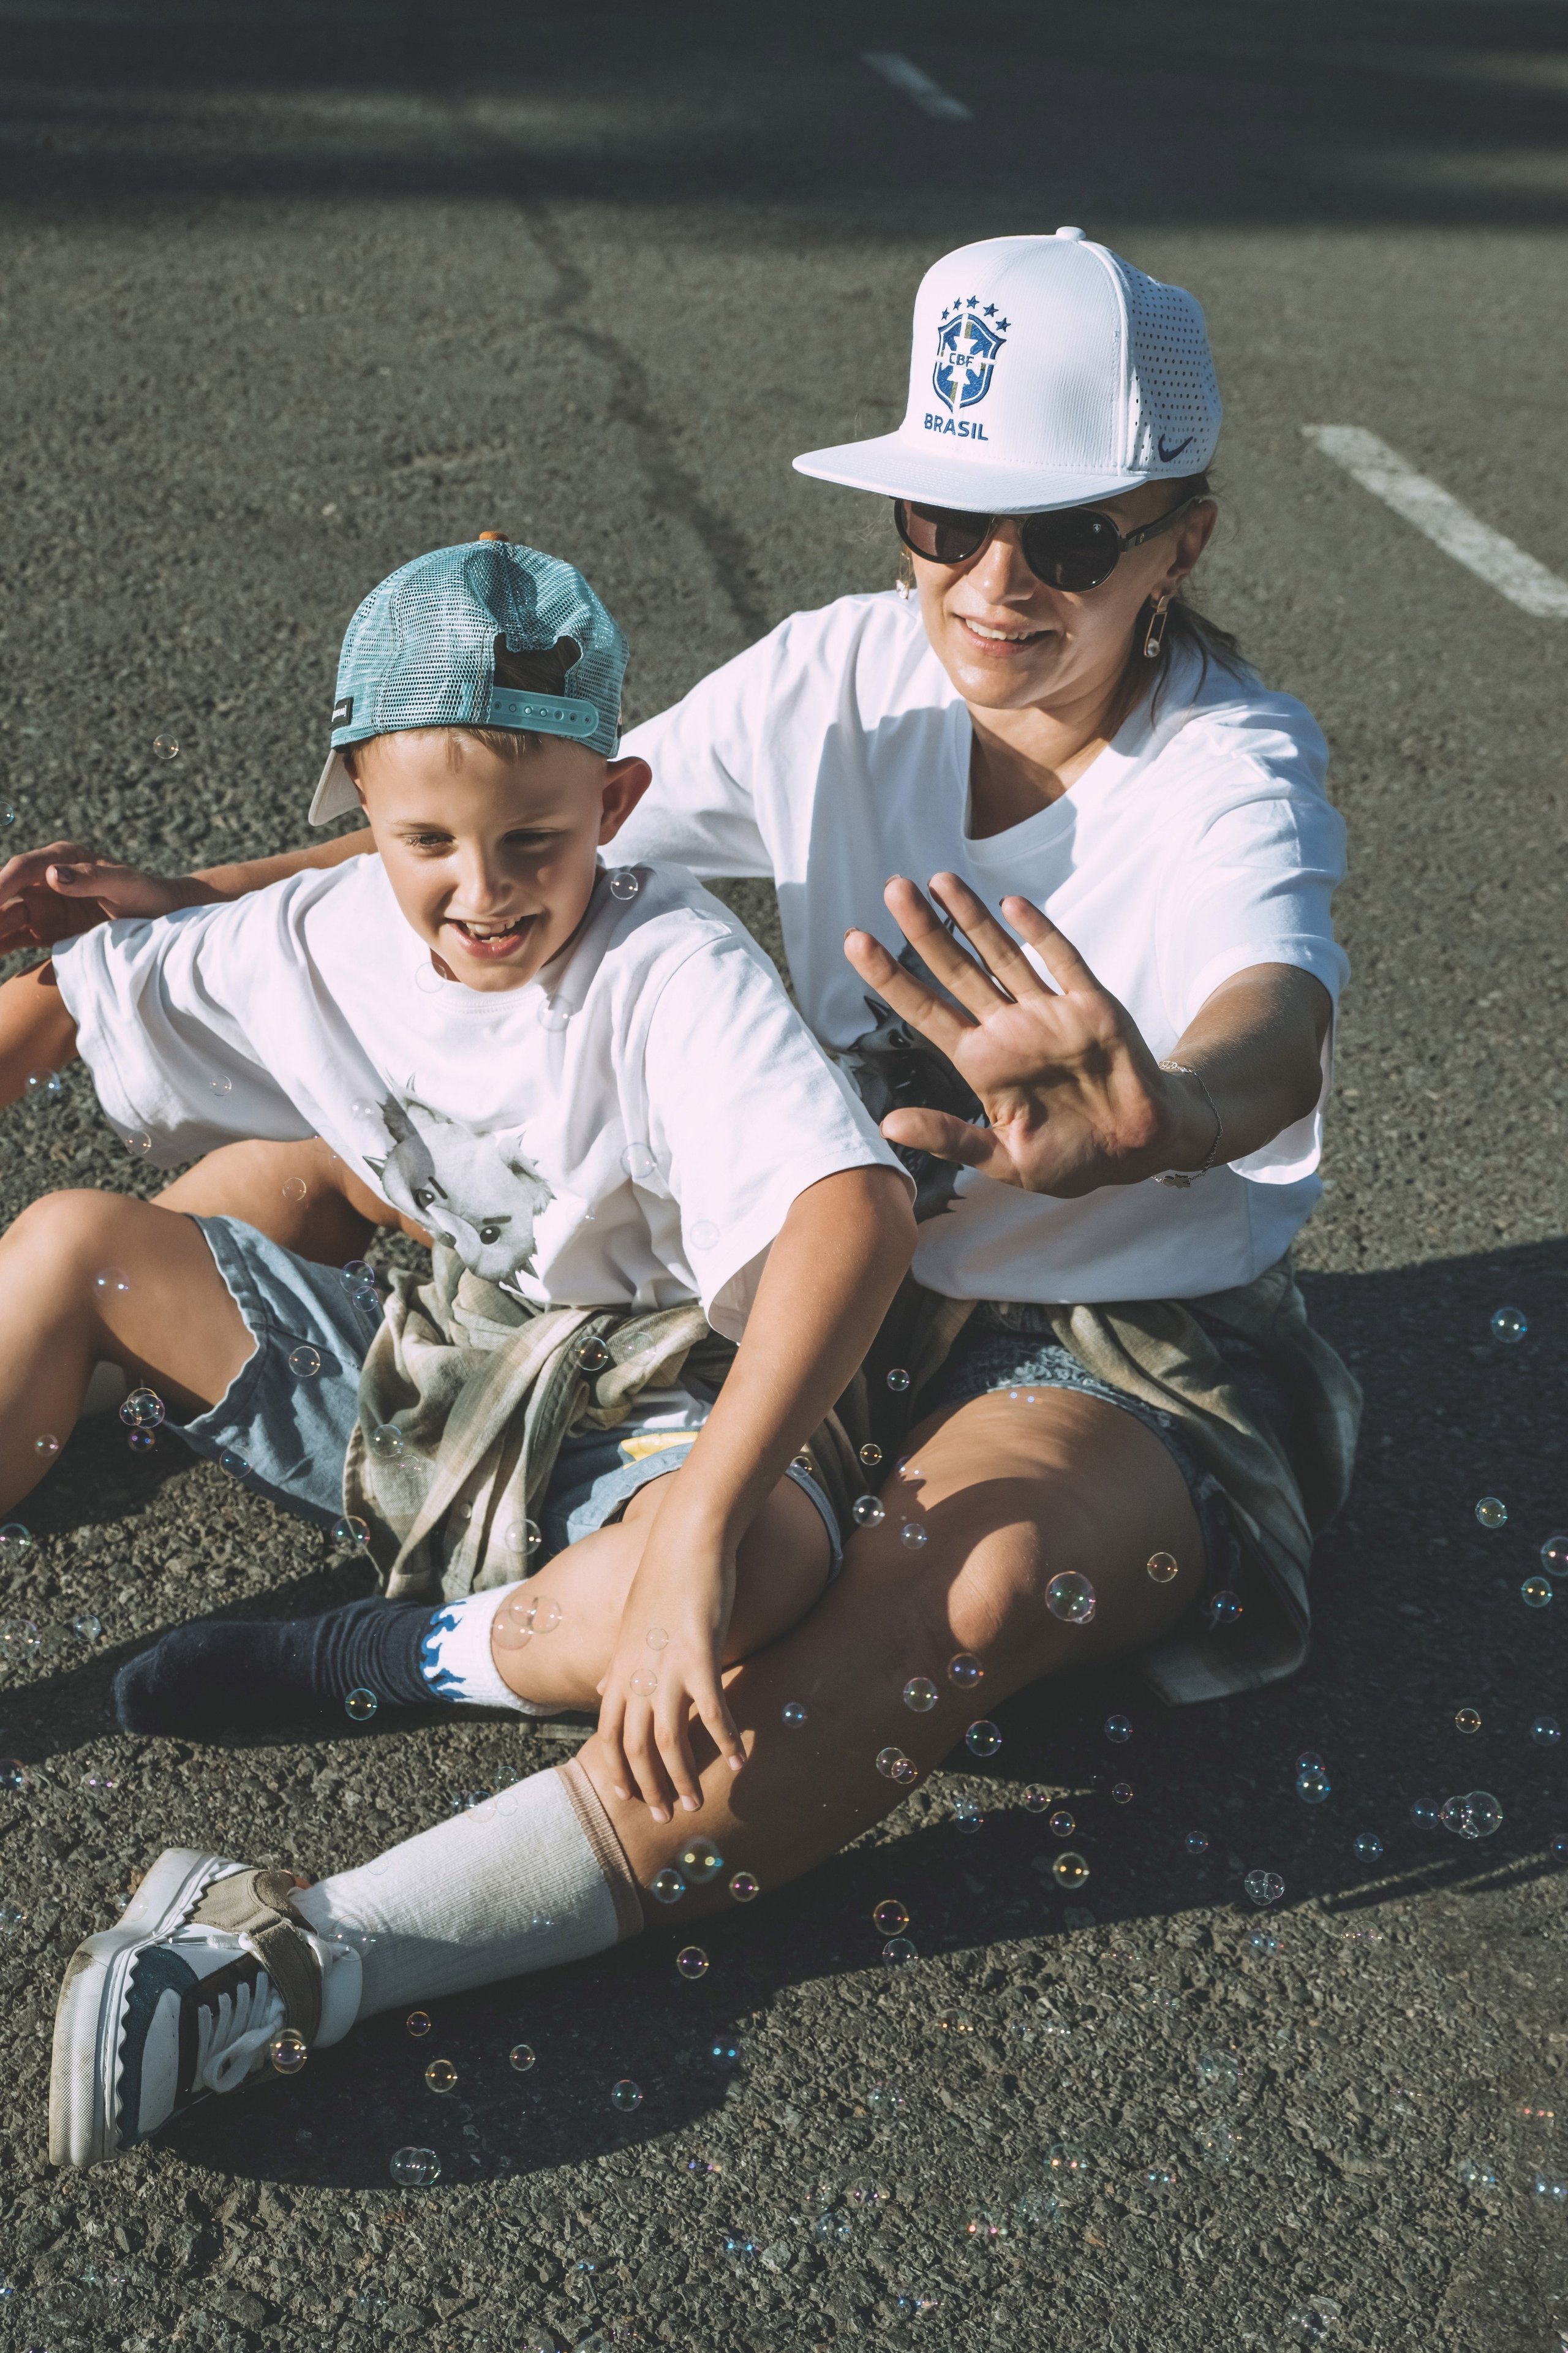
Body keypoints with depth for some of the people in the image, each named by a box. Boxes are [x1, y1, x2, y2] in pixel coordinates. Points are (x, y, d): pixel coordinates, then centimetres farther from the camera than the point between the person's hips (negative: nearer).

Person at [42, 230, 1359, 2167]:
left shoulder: (1235, 776, -18)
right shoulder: (845, 677, -4)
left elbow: (1274, 1029, -41)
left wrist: (1161, 1122, -66)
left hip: (1125, 1351, -5)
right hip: (833, 1274, 6)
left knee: (981, 1563, -42)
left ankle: (351, 1945, -48)